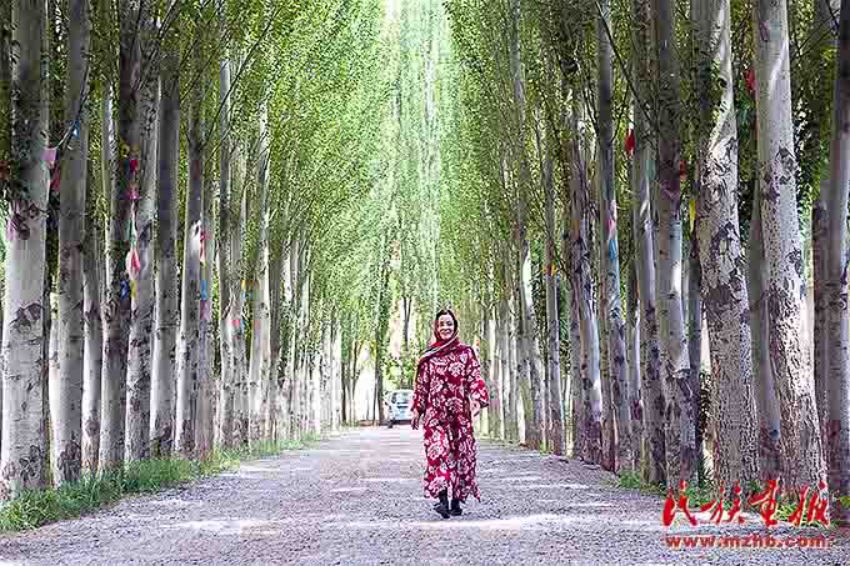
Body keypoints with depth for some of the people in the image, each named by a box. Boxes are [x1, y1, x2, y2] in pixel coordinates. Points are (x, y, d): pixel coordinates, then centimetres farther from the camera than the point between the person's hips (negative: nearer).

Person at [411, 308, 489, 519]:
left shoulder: (466, 352, 6)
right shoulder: (428, 356, 9)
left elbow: (475, 379, 0)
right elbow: (421, 384, 13)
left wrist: (476, 400, -15)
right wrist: (417, 409, 10)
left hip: (459, 412, 0)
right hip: (435, 412, 0)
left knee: (460, 453, 2)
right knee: (438, 450, -16)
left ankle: (456, 501, 13)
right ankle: (442, 499, -24)